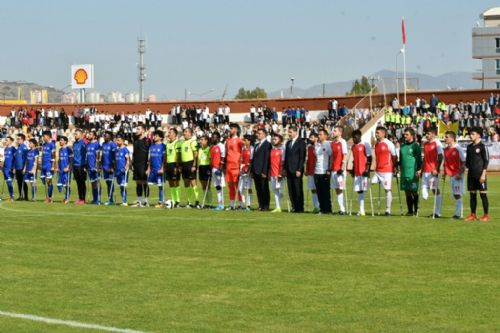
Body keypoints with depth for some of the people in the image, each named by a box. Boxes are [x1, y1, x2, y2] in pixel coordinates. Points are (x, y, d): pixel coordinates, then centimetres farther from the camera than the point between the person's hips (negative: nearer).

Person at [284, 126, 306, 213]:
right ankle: (294, 207, 10)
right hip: (289, 170, 7)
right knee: (291, 190, 4)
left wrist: (299, 170, -14)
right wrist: (285, 168, 11)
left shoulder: (301, 142, -5)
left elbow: (302, 157, -9)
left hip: (297, 170, -7)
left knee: (298, 189, -4)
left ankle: (300, 208, 0)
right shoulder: (288, 143, 17)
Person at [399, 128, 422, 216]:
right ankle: (410, 210, 12)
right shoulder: (402, 147, 14)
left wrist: (418, 171, -11)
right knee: (407, 192, 7)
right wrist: (399, 168, 14)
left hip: (413, 173, -6)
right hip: (404, 173, 6)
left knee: (414, 191, -2)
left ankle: (416, 210, 6)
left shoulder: (416, 146, -4)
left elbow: (419, 160, -6)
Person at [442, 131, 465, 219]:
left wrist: (460, 173, -17)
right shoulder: (446, 149, 10)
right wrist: (444, 173, 12)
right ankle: (458, 213, 15)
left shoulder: (458, 149, -11)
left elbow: (463, 162, -11)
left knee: (458, 194, -6)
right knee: (454, 194, 9)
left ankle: (458, 213, -4)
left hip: (457, 175, -7)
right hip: (450, 175, 7)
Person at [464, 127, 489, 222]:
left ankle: (486, 215, 0)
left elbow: (486, 161, -8)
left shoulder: (482, 146, -5)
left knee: (483, 194, -4)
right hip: (471, 175, 6)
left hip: (480, 174, -6)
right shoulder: (469, 147, 13)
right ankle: (473, 215, 12)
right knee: (472, 194, 7)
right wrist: (467, 171, 14)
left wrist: (483, 174, -15)